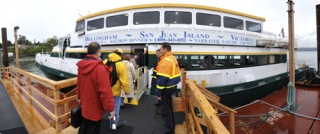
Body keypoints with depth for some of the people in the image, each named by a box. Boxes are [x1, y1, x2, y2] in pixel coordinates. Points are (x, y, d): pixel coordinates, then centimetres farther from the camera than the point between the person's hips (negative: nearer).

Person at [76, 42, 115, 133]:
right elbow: (105, 91, -27)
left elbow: (79, 84, 11)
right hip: (95, 108, -7)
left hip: (85, 105, 8)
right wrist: (110, 108, -20)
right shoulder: (99, 68, -27)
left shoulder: (81, 66, -1)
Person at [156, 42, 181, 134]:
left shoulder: (165, 61, -22)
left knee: (165, 110, 1)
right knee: (169, 107, 24)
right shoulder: (172, 58, 10)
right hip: (172, 86, 10)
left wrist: (159, 91, -19)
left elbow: (162, 78, -25)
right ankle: (171, 125, 41)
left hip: (166, 88, -10)